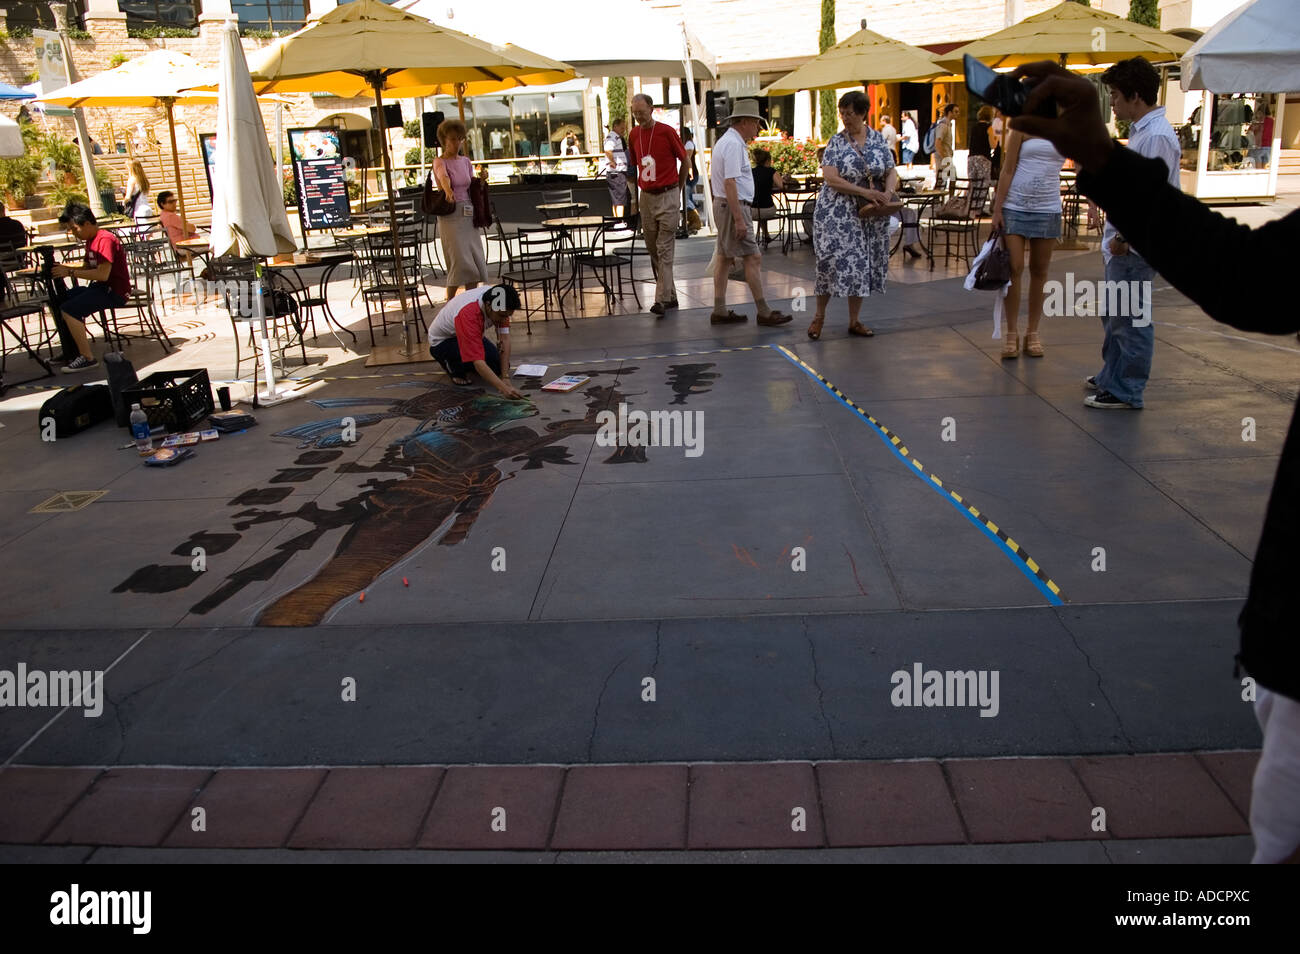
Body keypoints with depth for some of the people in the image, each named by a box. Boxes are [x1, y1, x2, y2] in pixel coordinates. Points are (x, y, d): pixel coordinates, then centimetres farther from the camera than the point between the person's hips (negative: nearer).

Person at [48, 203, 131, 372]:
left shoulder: (105, 240, -17)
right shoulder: (90, 240, 15)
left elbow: (103, 274, -25)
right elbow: (88, 269, 18)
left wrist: (70, 272, -19)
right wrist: (64, 268, 2)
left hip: (115, 291, -11)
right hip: (99, 287, 11)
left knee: (69, 309, -24)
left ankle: (87, 358, -17)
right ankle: (70, 353, 17)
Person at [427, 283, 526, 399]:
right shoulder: (468, 314, -42)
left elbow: (505, 338, -20)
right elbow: (478, 362, -47)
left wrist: (505, 377, -26)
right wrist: (504, 388, -55)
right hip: (440, 342, -7)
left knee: (500, 366, -9)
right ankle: (453, 368, -2)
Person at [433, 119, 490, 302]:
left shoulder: (466, 161, 13)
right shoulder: (440, 162, -7)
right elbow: (443, 177, -30)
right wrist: (448, 191, -50)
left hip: (468, 215, 6)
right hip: (450, 216, -6)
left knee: (476, 261, 4)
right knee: (460, 261, -12)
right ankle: (449, 304, -2)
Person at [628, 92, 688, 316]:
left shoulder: (667, 132, -8)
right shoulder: (634, 135, 7)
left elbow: (685, 161, 2)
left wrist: (678, 189, 9)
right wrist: (639, 192, 14)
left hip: (667, 197, -6)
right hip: (646, 197, 6)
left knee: (665, 250, -8)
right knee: (653, 249, 8)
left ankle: (661, 300, -12)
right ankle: (670, 295, 17)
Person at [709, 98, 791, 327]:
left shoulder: (726, 141, 16)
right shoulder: (734, 145, -16)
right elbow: (730, 183, -23)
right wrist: (739, 219, -25)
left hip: (722, 205, 11)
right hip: (734, 206, -11)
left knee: (724, 257, 10)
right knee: (753, 258, -8)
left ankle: (720, 311, 14)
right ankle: (763, 312, -4)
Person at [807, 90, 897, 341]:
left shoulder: (879, 140, 6)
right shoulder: (836, 142, -4)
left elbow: (891, 173, 8)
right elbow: (831, 179, -15)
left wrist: (888, 192, -15)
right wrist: (865, 192, -21)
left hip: (870, 214, 3)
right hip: (837, 213, -3)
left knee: (862, 264, 6)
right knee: (832, 261, -9)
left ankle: (854, 321, 17)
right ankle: (819, 315, 9)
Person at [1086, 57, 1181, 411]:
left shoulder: (1156, 136, -19)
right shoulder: (1142, 131, 13)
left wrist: (1124, 237, -19)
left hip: (1135, 246, -10)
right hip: (1124, 241, 10)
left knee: (1131, 318, -2)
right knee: (1114, 314, 21)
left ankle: (1126, 391, 7)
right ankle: (1112, 375, 35)